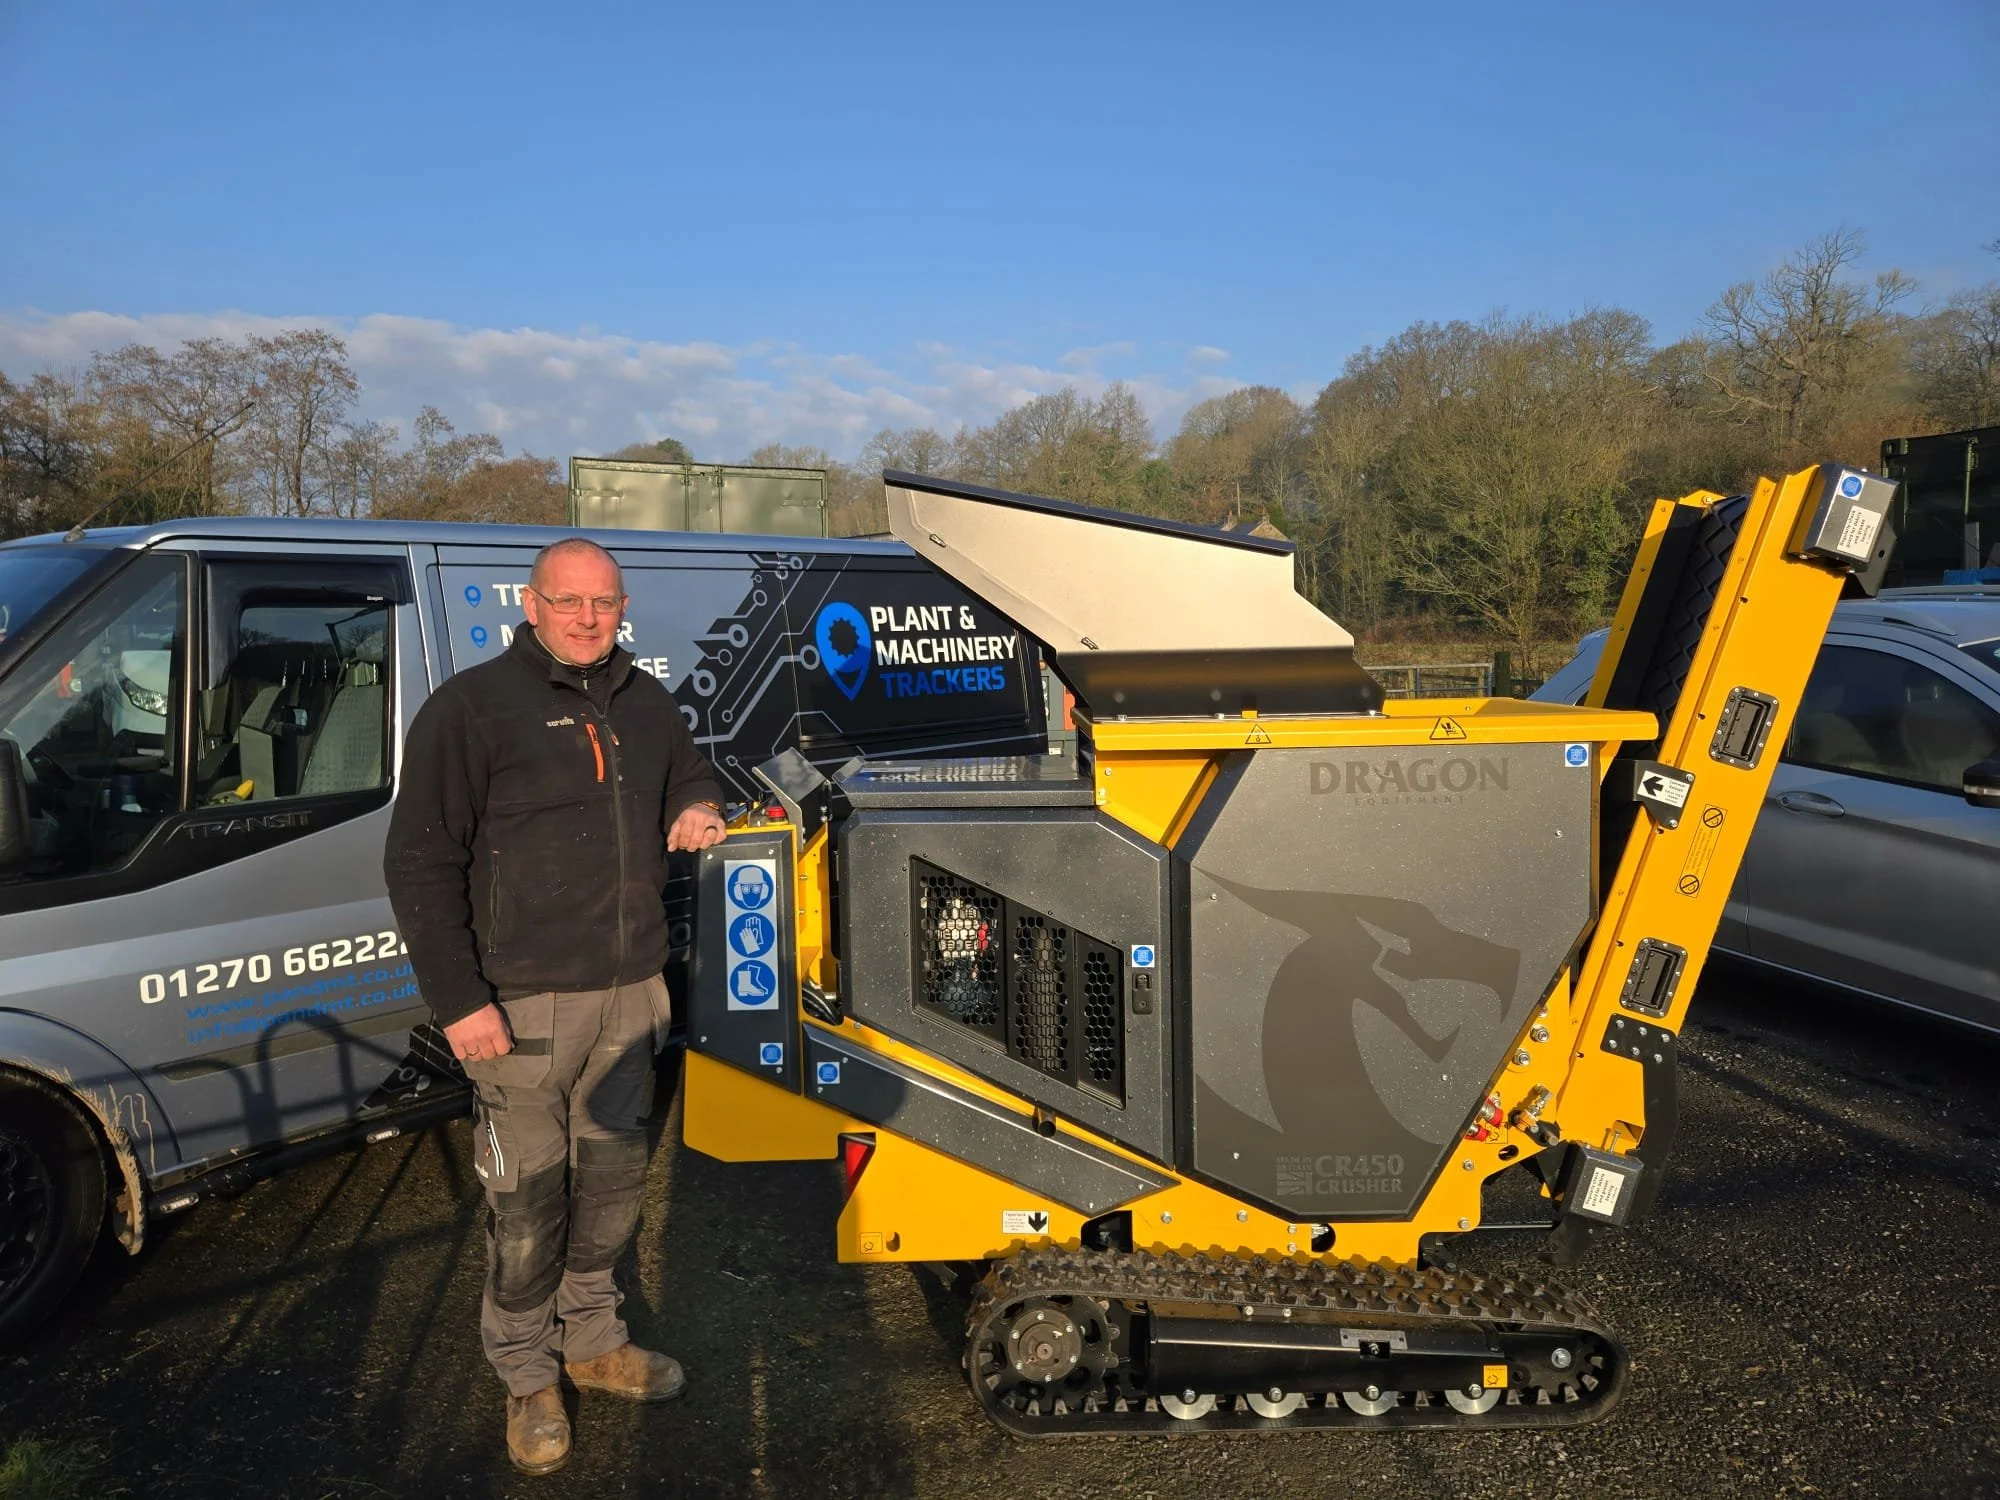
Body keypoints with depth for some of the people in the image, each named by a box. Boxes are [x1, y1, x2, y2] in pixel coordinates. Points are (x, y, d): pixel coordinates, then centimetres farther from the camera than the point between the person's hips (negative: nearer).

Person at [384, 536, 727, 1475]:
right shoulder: (472, 706, -7)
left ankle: (593, 1342, 36)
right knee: (527, 1203, 2)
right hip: (524, 1004, -5)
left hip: (631, 993, 6)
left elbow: (689, 774, 31)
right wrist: (458, 1000, -14)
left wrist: (699, 807, 4)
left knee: (612, 1183, 16)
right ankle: (527, 1375, 23)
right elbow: (419, 862, -9)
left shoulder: (646, 704, 11)